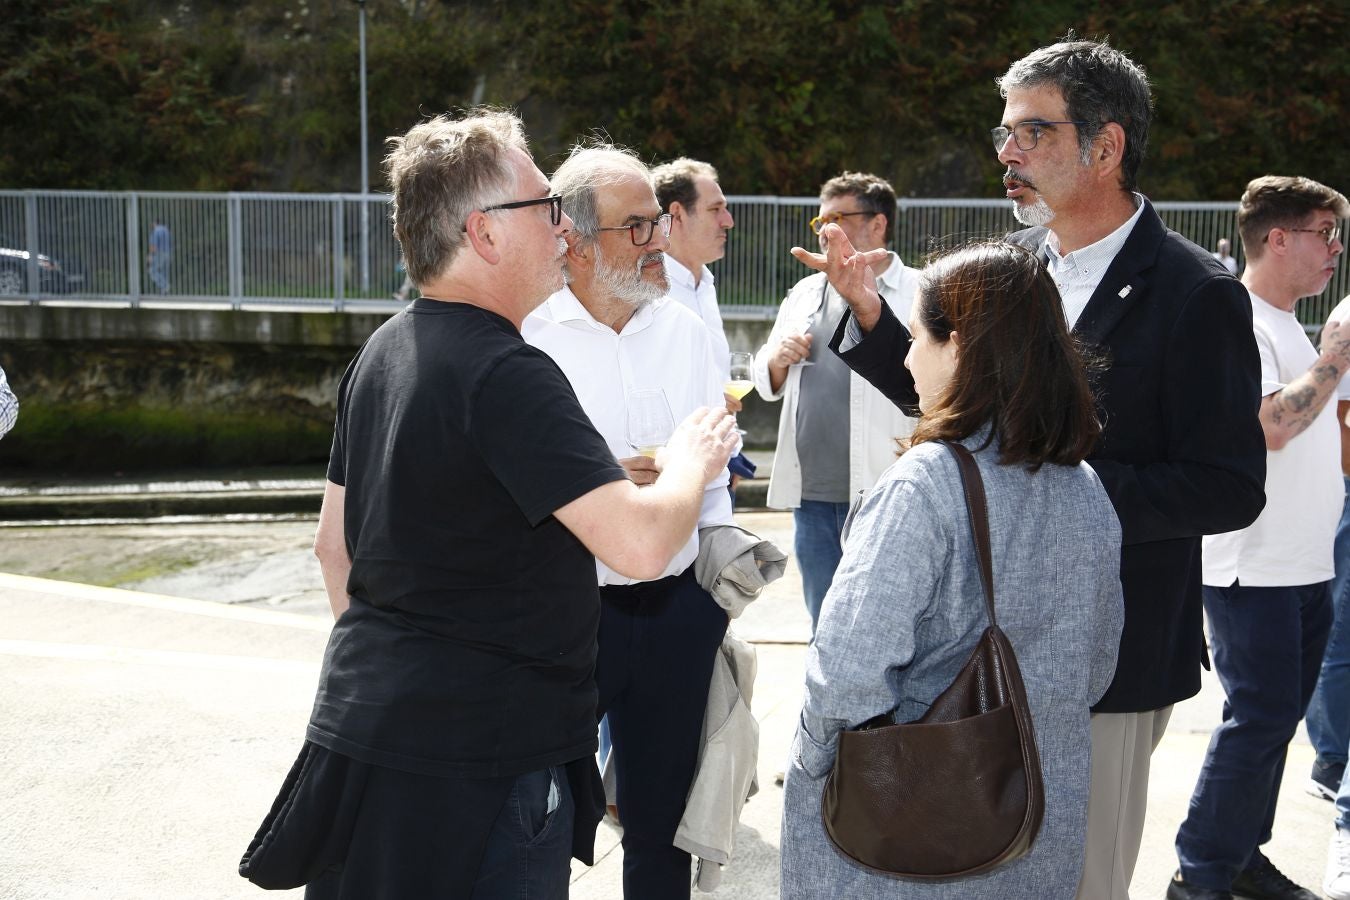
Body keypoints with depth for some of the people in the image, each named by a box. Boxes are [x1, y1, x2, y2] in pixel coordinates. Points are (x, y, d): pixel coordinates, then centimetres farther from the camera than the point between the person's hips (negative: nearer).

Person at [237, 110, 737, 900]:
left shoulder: (381, 353, 10)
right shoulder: (507, 375, -19)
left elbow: (334, 542, 18)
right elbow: (640, 544, -25)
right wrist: (691, 461, -5)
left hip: (360, 720, 9)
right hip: (477, 758, -9)